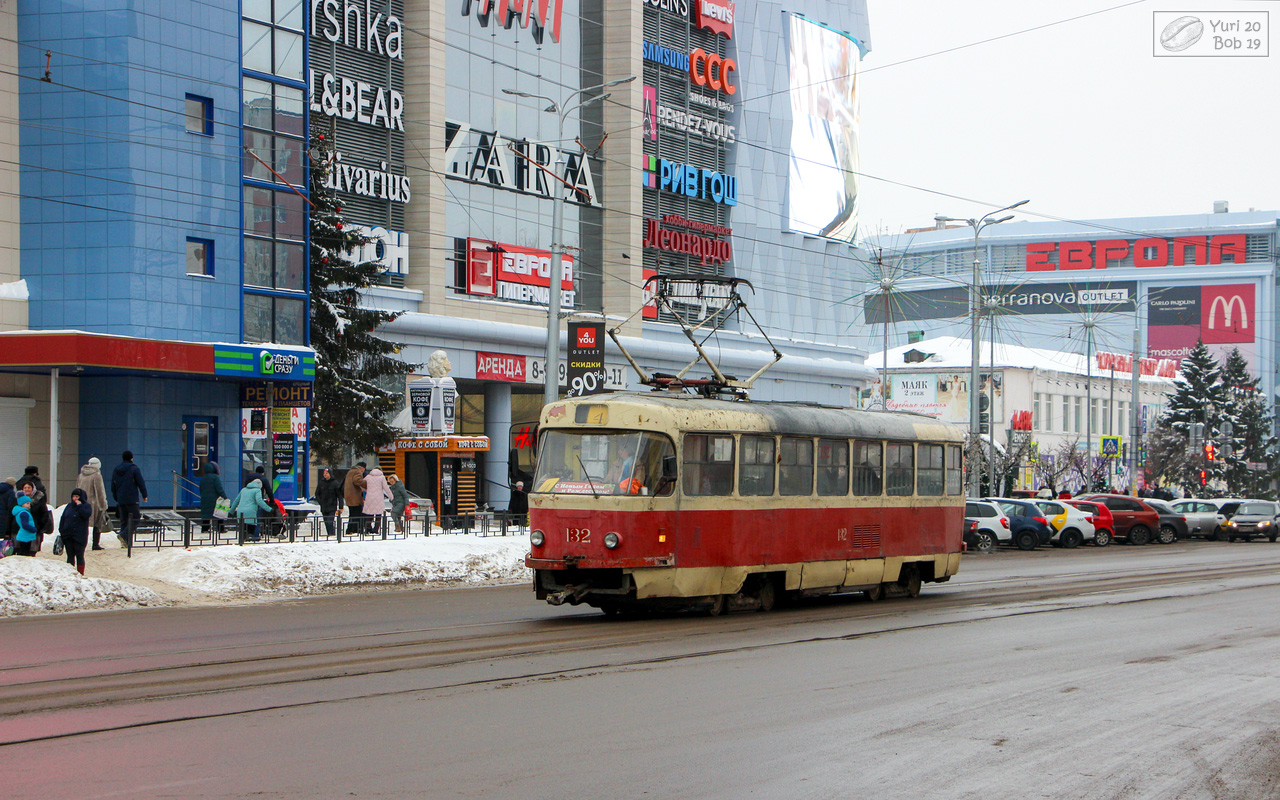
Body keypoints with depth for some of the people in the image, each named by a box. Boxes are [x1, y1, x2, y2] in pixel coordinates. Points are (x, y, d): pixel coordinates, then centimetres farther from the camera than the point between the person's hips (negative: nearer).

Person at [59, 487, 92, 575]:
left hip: (80, 536, -4)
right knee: (70, 556, 8)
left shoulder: (86, 506, -2)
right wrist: (61, 531, 6)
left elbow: (87, 515, -22)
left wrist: (79, 505, -17)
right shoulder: (69, 506, 11)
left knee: (79, 556, 1)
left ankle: (80, 574, 5)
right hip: (67, 535, 4)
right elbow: (62, 519, 13)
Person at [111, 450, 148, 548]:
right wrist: (144, 495, 5)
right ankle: (124, 535, -23)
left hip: (120, 500, 6)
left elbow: (113, 487, 18)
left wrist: (116, 499, 27)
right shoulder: (134, 469, -5)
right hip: (132, 499, -6)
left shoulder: (116, 470, 13)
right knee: (135, 519, -3)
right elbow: (141, 483, -7)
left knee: (124, 520, 9)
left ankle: (126, 543, 3)